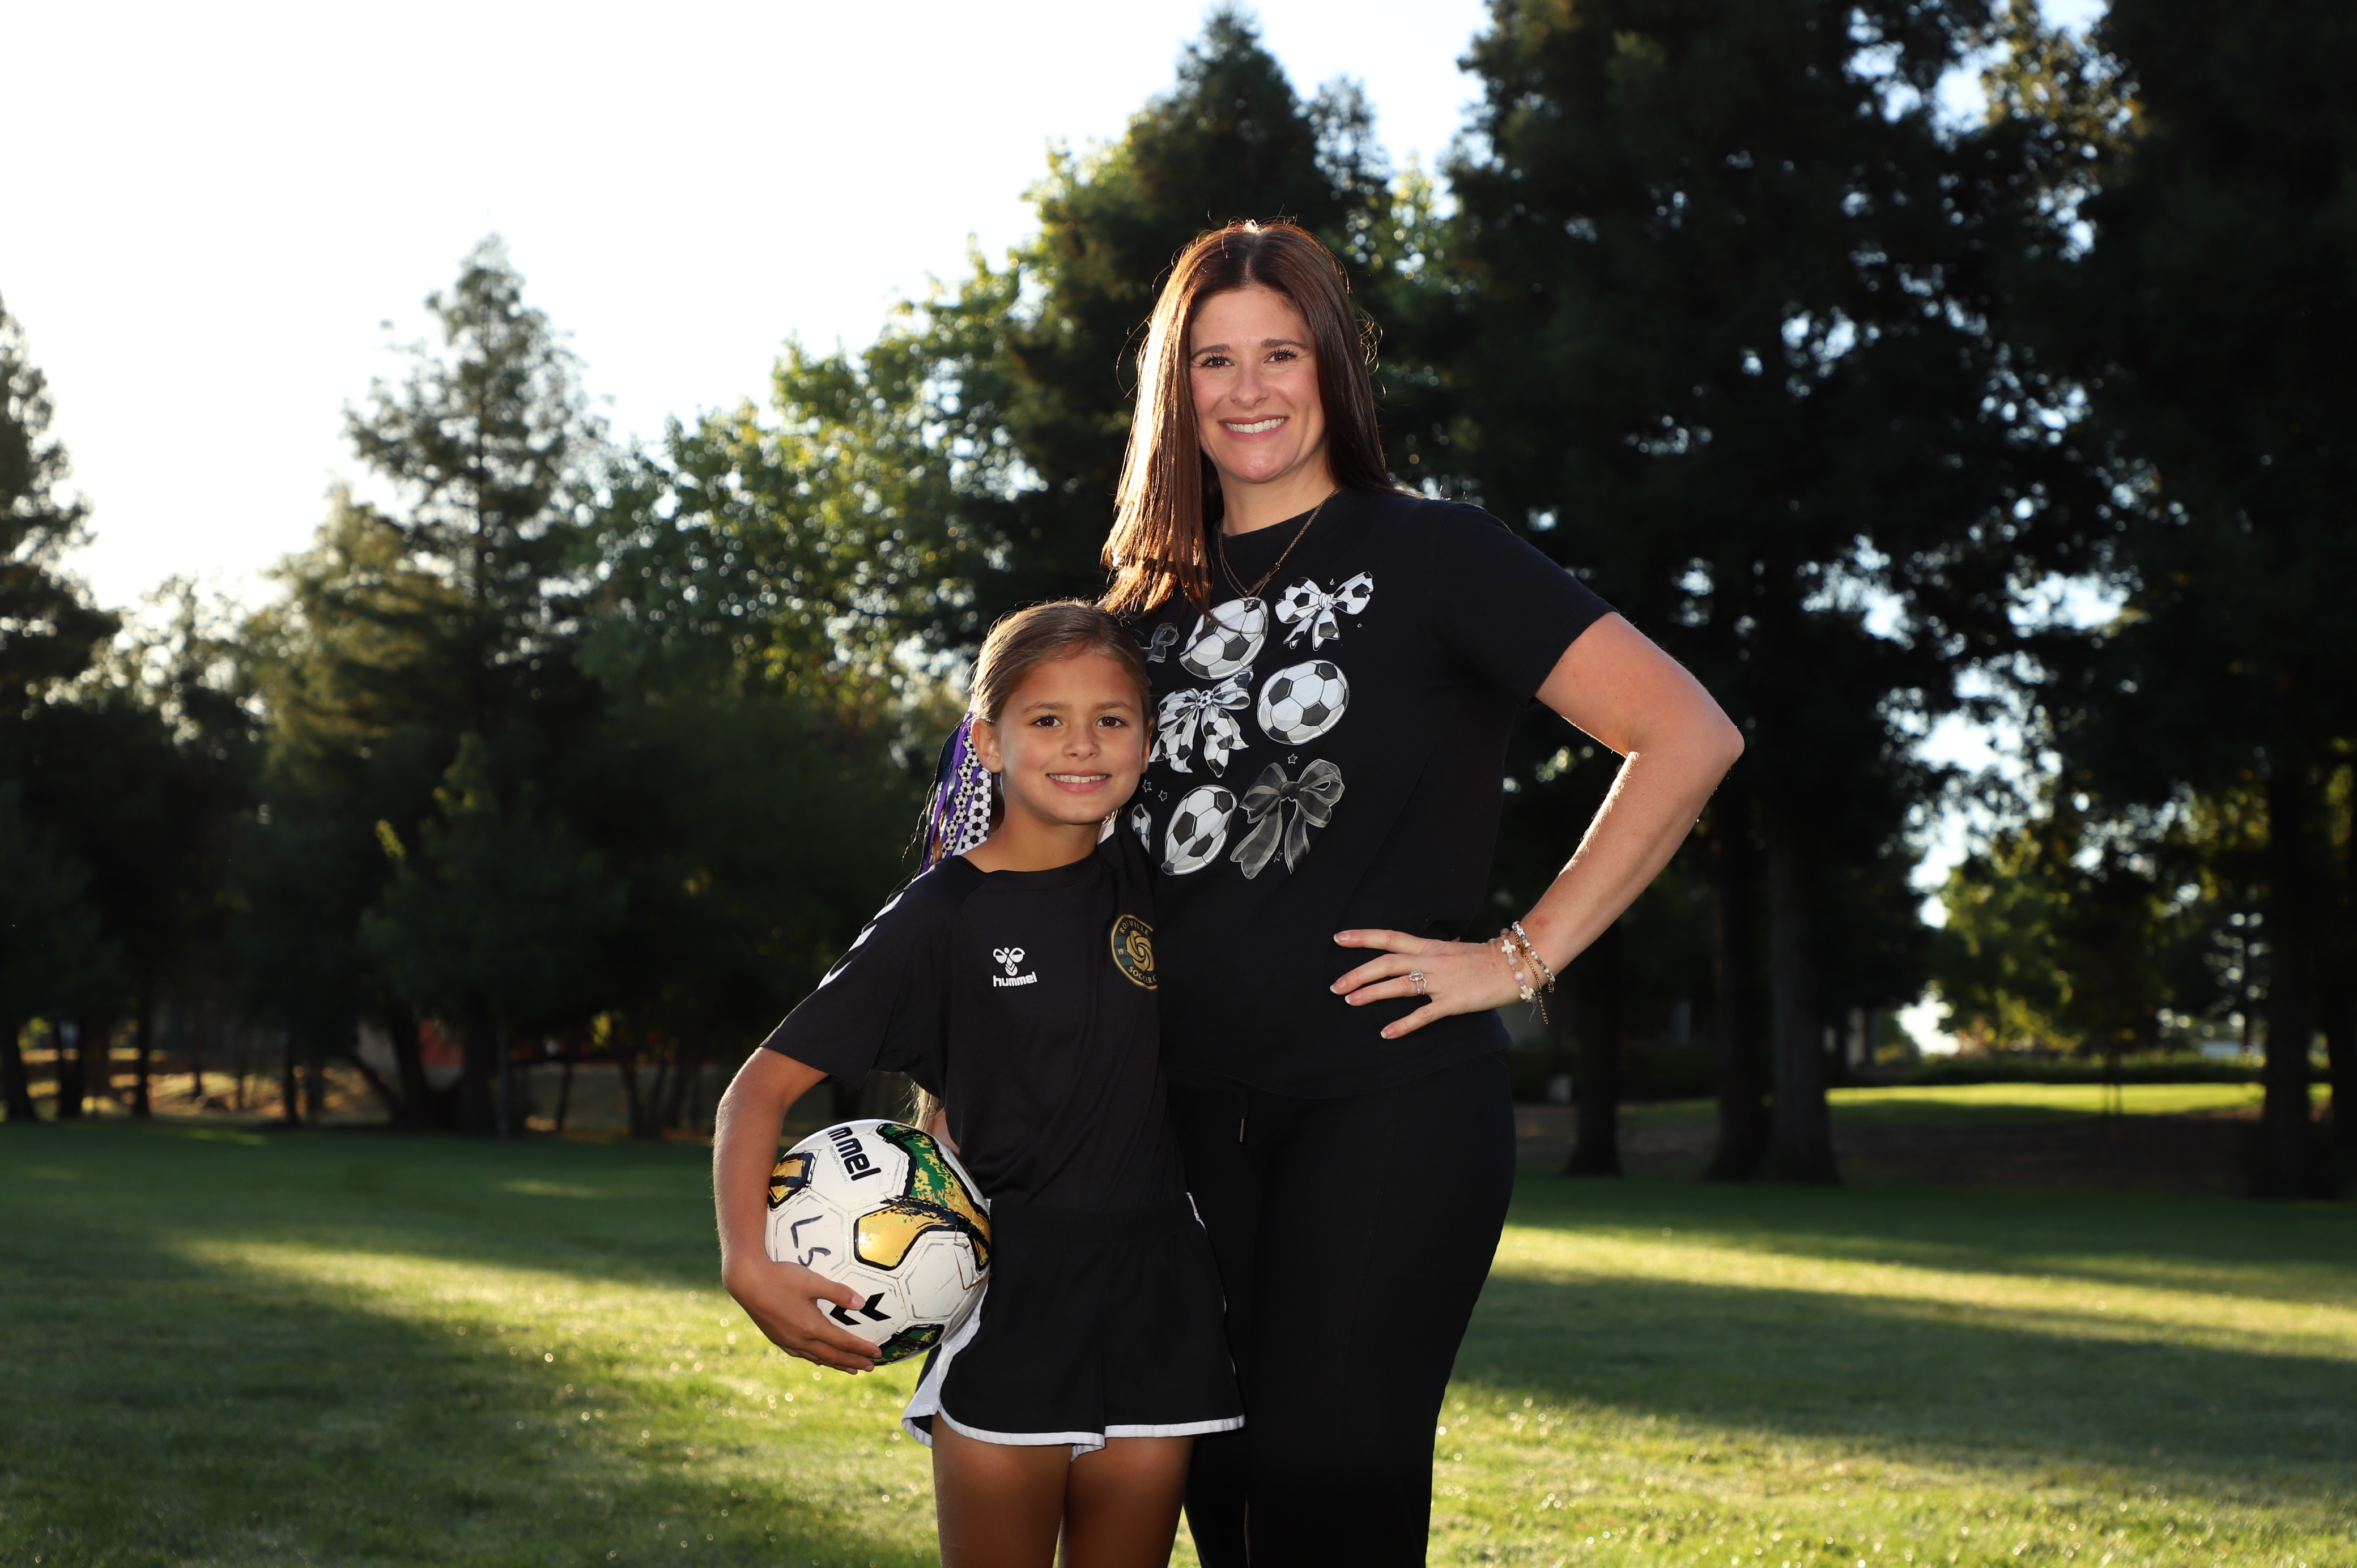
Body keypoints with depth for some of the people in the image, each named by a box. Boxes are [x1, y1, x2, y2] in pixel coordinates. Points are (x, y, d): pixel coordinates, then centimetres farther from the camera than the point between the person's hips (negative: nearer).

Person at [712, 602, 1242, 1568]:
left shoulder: (1146, 881, 5)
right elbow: (762, 1088, -7)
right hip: (1005, 1309, -4)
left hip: (1153, 1310, 4)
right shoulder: (942, 919, -7)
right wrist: (747, 1263, -19)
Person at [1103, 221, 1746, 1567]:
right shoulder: (1155, 601, 14)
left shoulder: (1427, 553, -1)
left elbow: (1688, 736, -8)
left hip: (1391, 1103, -5)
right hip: (1193, 1115, 5)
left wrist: (1523, 957, -10)